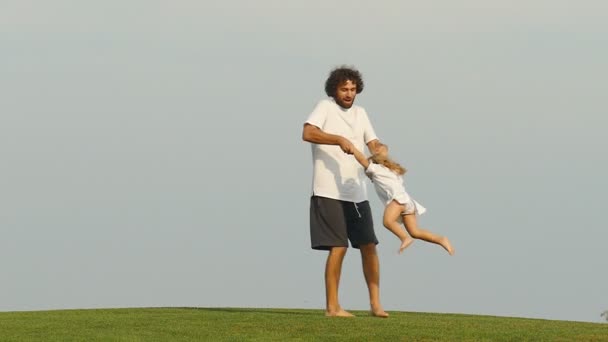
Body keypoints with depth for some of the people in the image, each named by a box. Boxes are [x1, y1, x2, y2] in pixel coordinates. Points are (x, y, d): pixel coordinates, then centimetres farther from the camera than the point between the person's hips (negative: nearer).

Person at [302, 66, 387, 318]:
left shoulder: (360, 113, 16)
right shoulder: (325, 108, -4)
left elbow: (373, 144, 10)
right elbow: (308, 133, -19)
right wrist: (340, 140, -27)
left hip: (357, 193, 7)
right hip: (329, 193, -7)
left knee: (369, 246, 5)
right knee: (338, 247, -10)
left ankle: (375, 303, 11)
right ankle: (332, 306, -4)